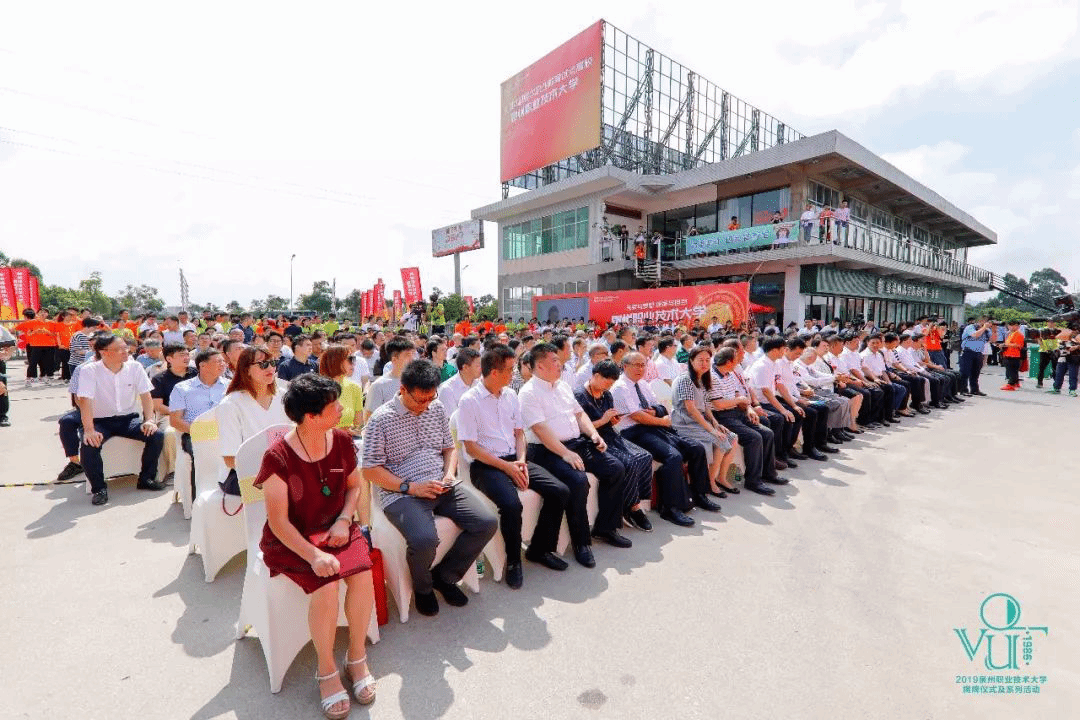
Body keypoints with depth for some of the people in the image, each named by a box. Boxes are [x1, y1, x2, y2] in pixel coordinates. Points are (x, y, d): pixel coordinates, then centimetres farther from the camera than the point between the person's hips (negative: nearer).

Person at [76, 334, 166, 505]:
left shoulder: (135, 367, -3)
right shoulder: (89, 371, -11)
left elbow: (146, 395, -2)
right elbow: (85, 401, -19)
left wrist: (149, 420, -15)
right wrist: (89, 430, -30)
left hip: (128, 418, 2)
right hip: (101, 420, -2)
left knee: (157, 435, -20)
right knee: (89, 445, -30)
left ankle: (146, 478, 0)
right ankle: (99, 488, -7)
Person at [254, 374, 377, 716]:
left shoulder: (342, 441, -5)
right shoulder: (278, 457, -19)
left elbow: (354, 486, 8)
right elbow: (278, 520, -16)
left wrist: (344, 520, -10)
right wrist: (314, 554, -28)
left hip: (334, 528, 4)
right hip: (291, 539, -3)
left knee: (362, 573, -24)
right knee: (327, 585, -28)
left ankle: (357, 658, 0)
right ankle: (327, 671, -2)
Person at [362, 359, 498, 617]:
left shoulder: (437, 408, 10)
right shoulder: (381, 419, -7)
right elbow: (370, 470, -7)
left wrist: (449, 473, -1)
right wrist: (410, 487, -16)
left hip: (441, 487, 6)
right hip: (402, 494, -5)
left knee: (488, 523, -11)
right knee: (425, 539, -32)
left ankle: (444, 576, 12)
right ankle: (422, 588, 5)